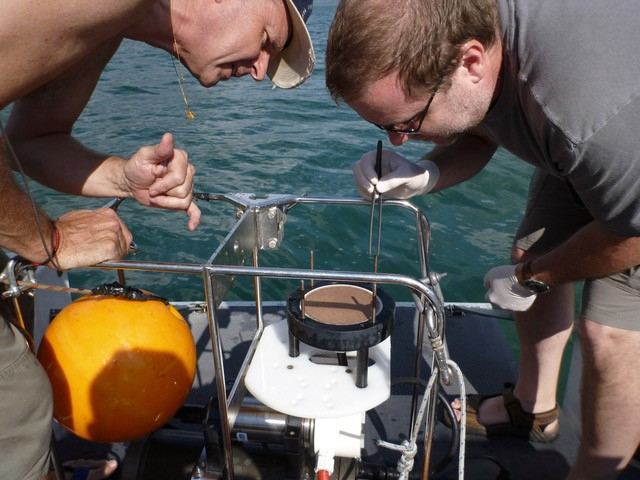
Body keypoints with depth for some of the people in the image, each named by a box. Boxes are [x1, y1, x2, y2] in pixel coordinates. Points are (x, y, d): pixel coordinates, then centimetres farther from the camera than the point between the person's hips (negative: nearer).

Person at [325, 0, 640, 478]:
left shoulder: (595, 116, -45)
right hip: (580, 153, 7)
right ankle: (533, 406, 33)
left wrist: (529, 277, -11)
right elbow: (475, 138, -3)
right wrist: (424, 174, -24)